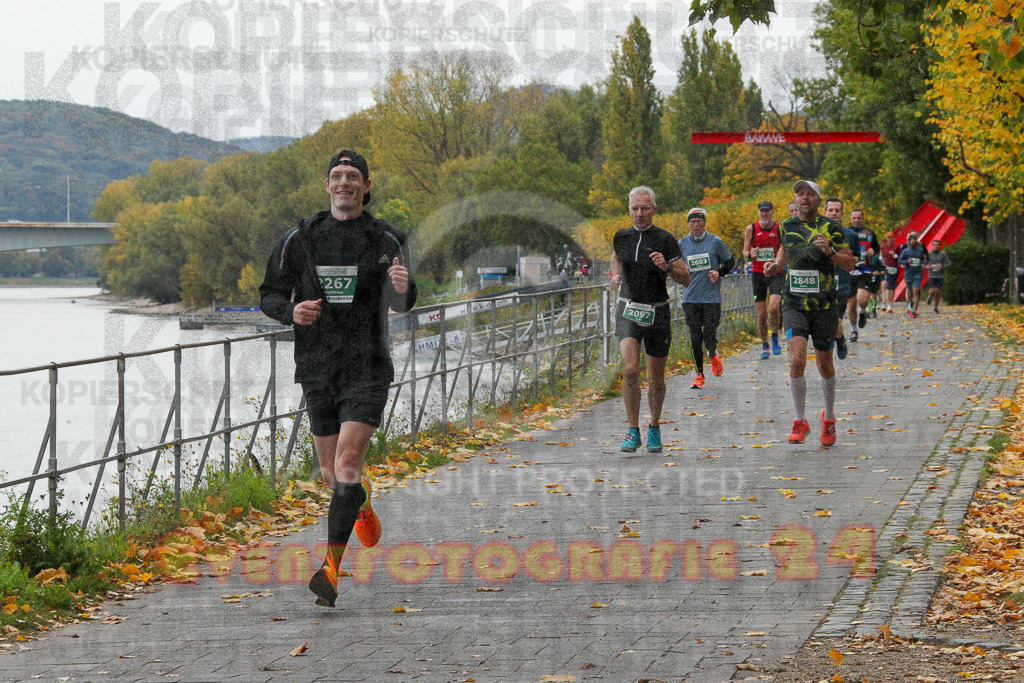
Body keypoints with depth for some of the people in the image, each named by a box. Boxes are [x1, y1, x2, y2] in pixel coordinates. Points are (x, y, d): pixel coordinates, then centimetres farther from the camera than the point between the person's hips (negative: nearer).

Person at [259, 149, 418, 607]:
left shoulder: (384, 241, -1)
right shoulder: (301, 238, 2)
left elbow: (401, 303, 6)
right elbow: (269, 295, 7)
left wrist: (404, 287, -19)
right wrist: (290, 311, -16)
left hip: (367, 368, -3)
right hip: (317, 370, 3)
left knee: (348, 463, -17)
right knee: (332, 475, 12)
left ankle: (331, 569, -17)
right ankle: (362, 501, 49)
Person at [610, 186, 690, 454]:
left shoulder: (665, 240, -7)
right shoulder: (621, 237, 2)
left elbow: (686, 279, -7)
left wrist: (667, 268, -24)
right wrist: (616, 276, 10)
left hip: (657, 313, -1)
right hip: (628, 310, 1)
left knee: (656, 379, 8)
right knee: (630, 368, -20)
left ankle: (654, 429, 30)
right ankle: (633, 432, -13)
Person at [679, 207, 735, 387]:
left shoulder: (715, 241, 1)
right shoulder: (682, 244, 6)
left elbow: (729, 261, 12)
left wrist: (719, 273, -7)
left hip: (712, 297, -2)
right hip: (690, 298, 2)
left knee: (709, 336, -10)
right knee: (695, 338, 1)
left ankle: (713, 356, 22)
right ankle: (699, 374, 13)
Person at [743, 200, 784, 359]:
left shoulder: (780, 229, -1)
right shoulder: (751, 229, 1)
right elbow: (745, 251, 6)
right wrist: (750, 254, -16)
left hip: (776, 273, -2)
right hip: (758, 273, 2)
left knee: (773, 307, -20)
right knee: (761, 313, 2)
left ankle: (775, 337, 4)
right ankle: (764, 345, 17)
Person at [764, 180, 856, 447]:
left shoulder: (830, 227, -3)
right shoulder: (787, 226, 6)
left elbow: (850, 263, -4)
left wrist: (829, 251, -21)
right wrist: (776, 264, 8)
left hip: (824, 305, -1)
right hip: (794, 303, 1)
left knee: (824, 363, 10)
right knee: (797, 360, -17)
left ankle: (829, 417, 33)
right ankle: (800, 422, -6)